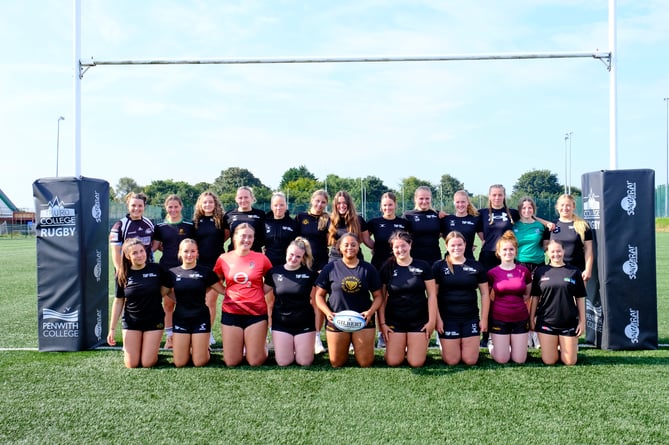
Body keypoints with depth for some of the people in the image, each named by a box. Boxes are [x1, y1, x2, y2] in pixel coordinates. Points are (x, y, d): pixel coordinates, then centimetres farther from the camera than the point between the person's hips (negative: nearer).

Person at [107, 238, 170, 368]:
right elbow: (118, 301, 2)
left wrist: (153, 299, -2)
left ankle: (152, 351, 27)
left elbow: (166, 287, 9)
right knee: (132, 364, -2)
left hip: (154, 320, 0)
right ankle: (127, 349, 30)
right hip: (131, 322, 1)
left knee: (147, 363, -5)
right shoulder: (123, 274, -4)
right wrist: (112, 329, 2)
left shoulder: (157, 269, -7)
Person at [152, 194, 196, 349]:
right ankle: (169, 337, 13)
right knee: (168, 304, 4)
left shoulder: (189, 226, 6)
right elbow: (153, 246, 6)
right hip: (167, 269, 1)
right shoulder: (160, 227, 8)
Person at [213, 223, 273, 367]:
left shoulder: (261, 258, -3)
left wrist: (260, 293, -2)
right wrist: (226, 293, 0)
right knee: (231, 362, 4)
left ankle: (262, 347, 33)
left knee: (255, 362, 1)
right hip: (231, 313, 1)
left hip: (257, 313, -1)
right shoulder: (224, 259, 0)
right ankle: (240, 345, 34)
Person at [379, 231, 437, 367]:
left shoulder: (422, 266, -1)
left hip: (419, 321, -1)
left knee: (416, 363, -6)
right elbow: (382, 298, 4)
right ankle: (402, 348, 26)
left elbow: (432, 295, 0)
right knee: (392, 362, -6)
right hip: (394, 321, 1)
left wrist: (432, 320, -5)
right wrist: (382, 323, -1)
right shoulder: (387, 268, 2)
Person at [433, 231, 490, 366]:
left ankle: (465, 344, 32)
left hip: (471, 318, 2)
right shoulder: (439, 266, -1)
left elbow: (484, 294, 8)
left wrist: (484, 318, 3)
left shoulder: (476, 267, 6)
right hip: (448, 319, -2)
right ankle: (445, 347, 31)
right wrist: (437, 318, -8)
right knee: (452, 361, -2)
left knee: (470, 360, 0)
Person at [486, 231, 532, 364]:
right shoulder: (492, 273, -4)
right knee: (502, 360, -1)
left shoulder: (524, 271, 0)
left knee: (519, 360, 3)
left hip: (520, 319, 2)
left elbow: (527, 295, 11)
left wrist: (516, 303, -1)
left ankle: (513, 345, 34)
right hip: (499, 319, -2)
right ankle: (493, 348, 30)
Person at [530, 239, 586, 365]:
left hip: (569, 322, 0)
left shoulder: (574, 271, 1)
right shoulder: (541, 271, 2)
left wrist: (582, 321, 1)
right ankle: (553, 346, 30)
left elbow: (580, 298, 4)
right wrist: (531, 318, 3)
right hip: (546, 322, 0)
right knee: (549, 361, -1)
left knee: (570, 362, 1)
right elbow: (535, 297, 6)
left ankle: (563, 347, 31)